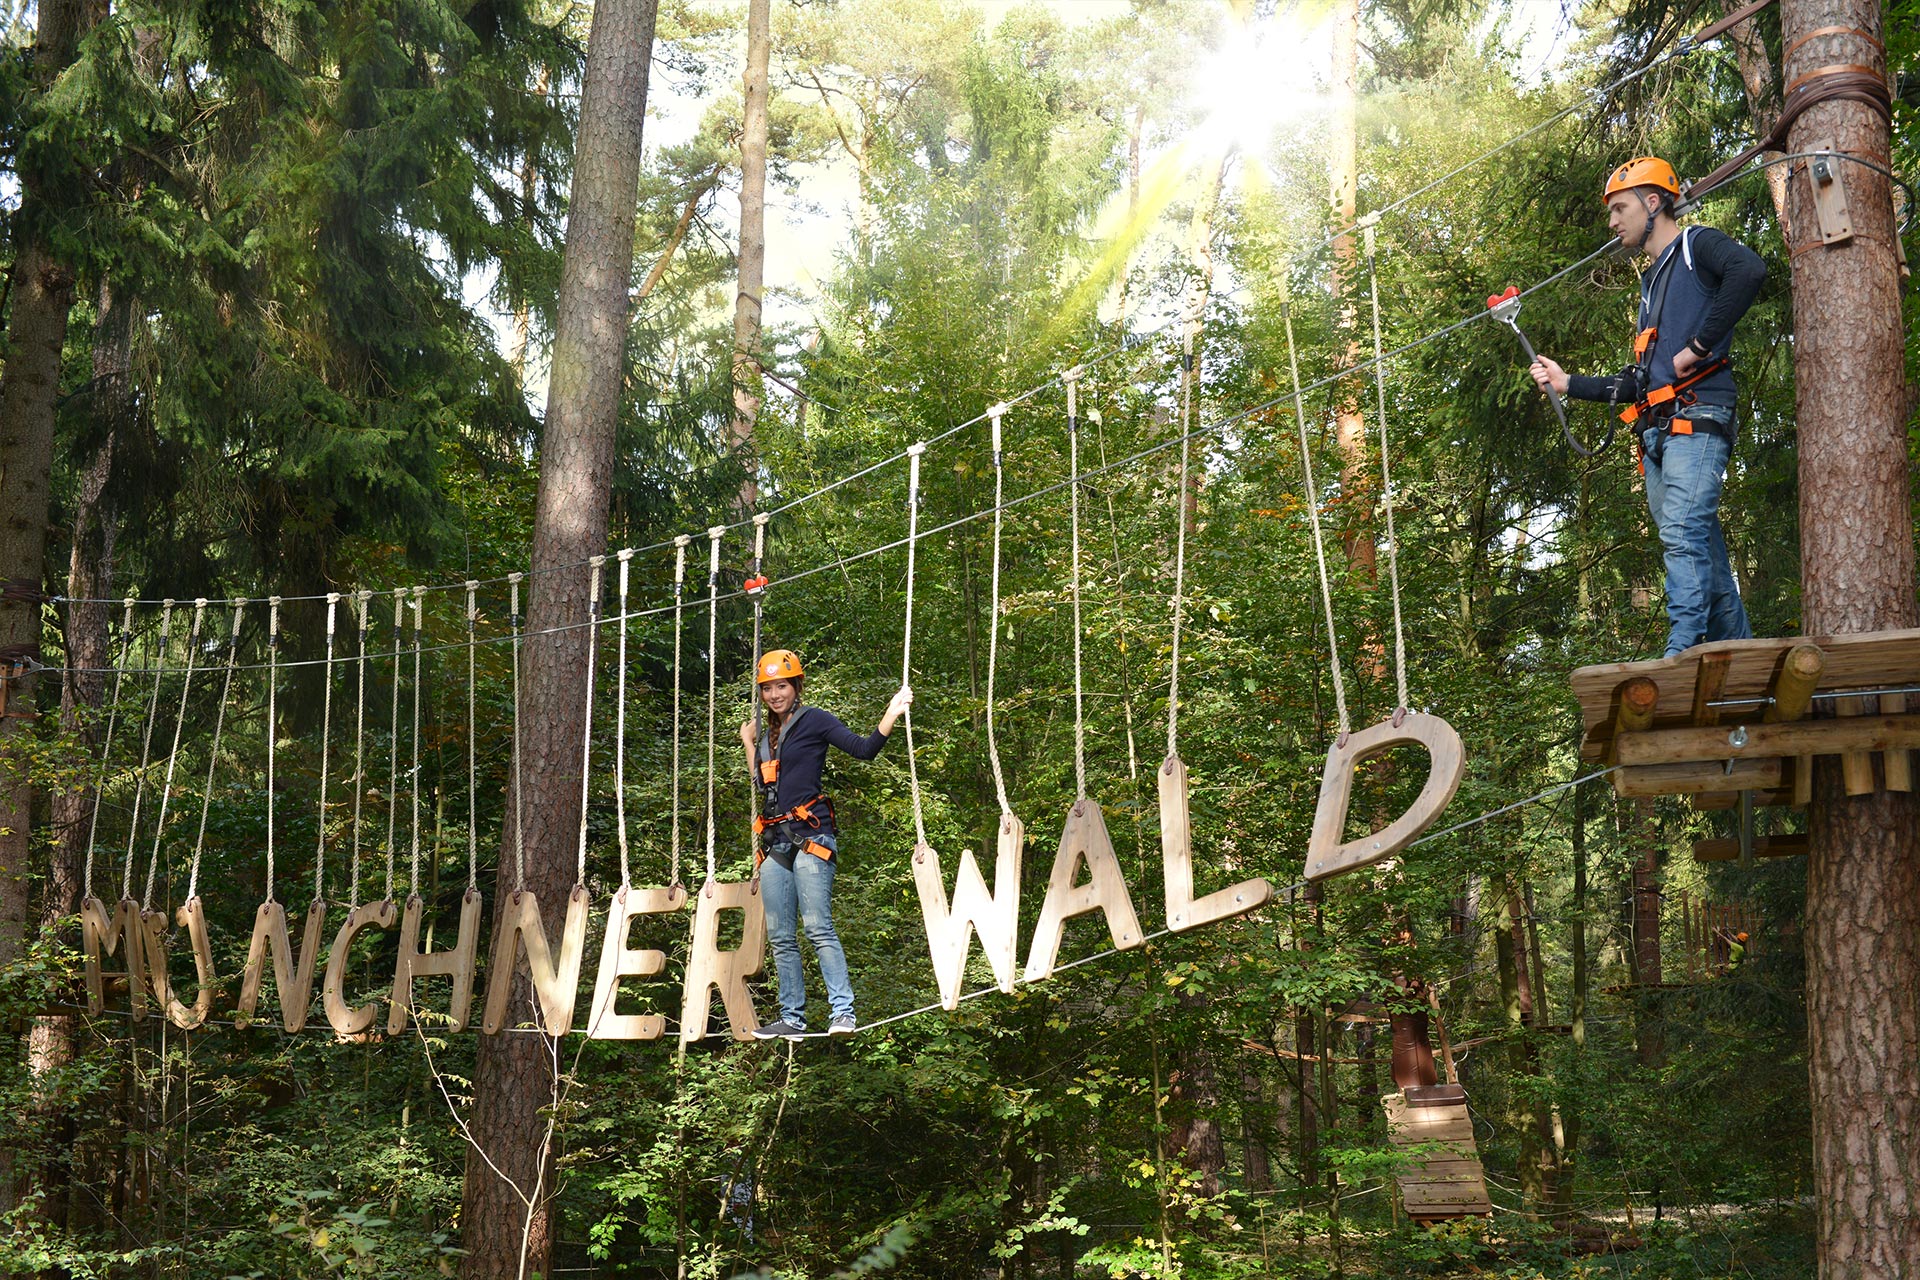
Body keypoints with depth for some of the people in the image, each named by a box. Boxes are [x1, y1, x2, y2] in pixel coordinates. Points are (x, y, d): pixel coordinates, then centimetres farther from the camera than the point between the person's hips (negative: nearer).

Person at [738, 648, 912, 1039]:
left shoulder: (814, 720, 0)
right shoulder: (768, 736, 20)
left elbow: (864, 749, -9)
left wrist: (891, 715, -21)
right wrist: (747, 743, 31)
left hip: (810, 837, -7)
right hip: (775, 842, 7)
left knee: (818, 927, -16)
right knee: (780, 937, 5)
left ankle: (843, 1011, -16)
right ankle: (792, 1018, 10)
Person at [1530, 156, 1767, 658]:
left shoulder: (1697, 245, 5)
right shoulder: (1652, 282, 30)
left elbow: (1749, 269, -21)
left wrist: (1699, 344, -18)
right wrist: (1570, 384, 25)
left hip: (1696, 418, -8)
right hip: (1656, 435, 9)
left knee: (1682, 534, -22)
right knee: (1702, 551, 5)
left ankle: (1681, 657, -30)